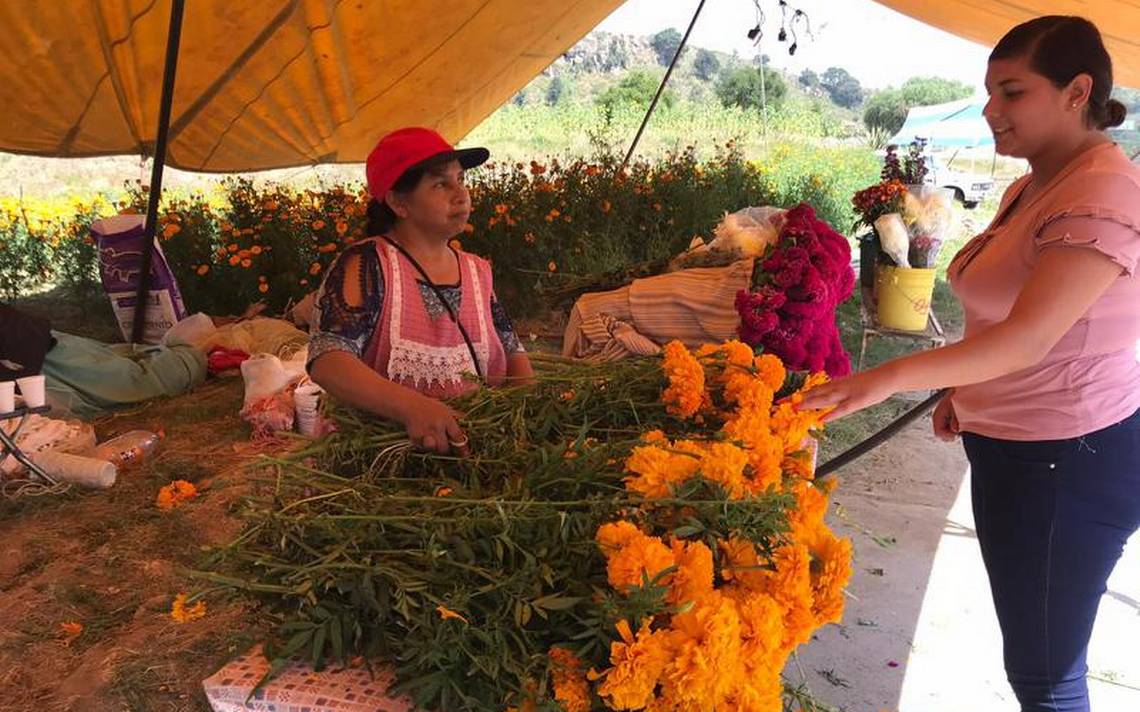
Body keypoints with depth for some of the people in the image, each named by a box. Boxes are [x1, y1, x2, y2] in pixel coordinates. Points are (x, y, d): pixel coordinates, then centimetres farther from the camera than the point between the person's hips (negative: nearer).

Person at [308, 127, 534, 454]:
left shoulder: (478, 272, 13)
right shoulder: (368, 265, -6)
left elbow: (512, 351, 18)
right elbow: (327, 360, -17)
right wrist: (413, 407, -33)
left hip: (479, 449, 5)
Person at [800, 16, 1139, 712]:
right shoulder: (1032, 186, 11)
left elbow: (1029, 338, -30)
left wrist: (889, 377, -36)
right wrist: (962, 391, 11)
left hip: (1070, 462, -9)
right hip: (1012, 444, 9)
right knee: (1031, 648, 21)